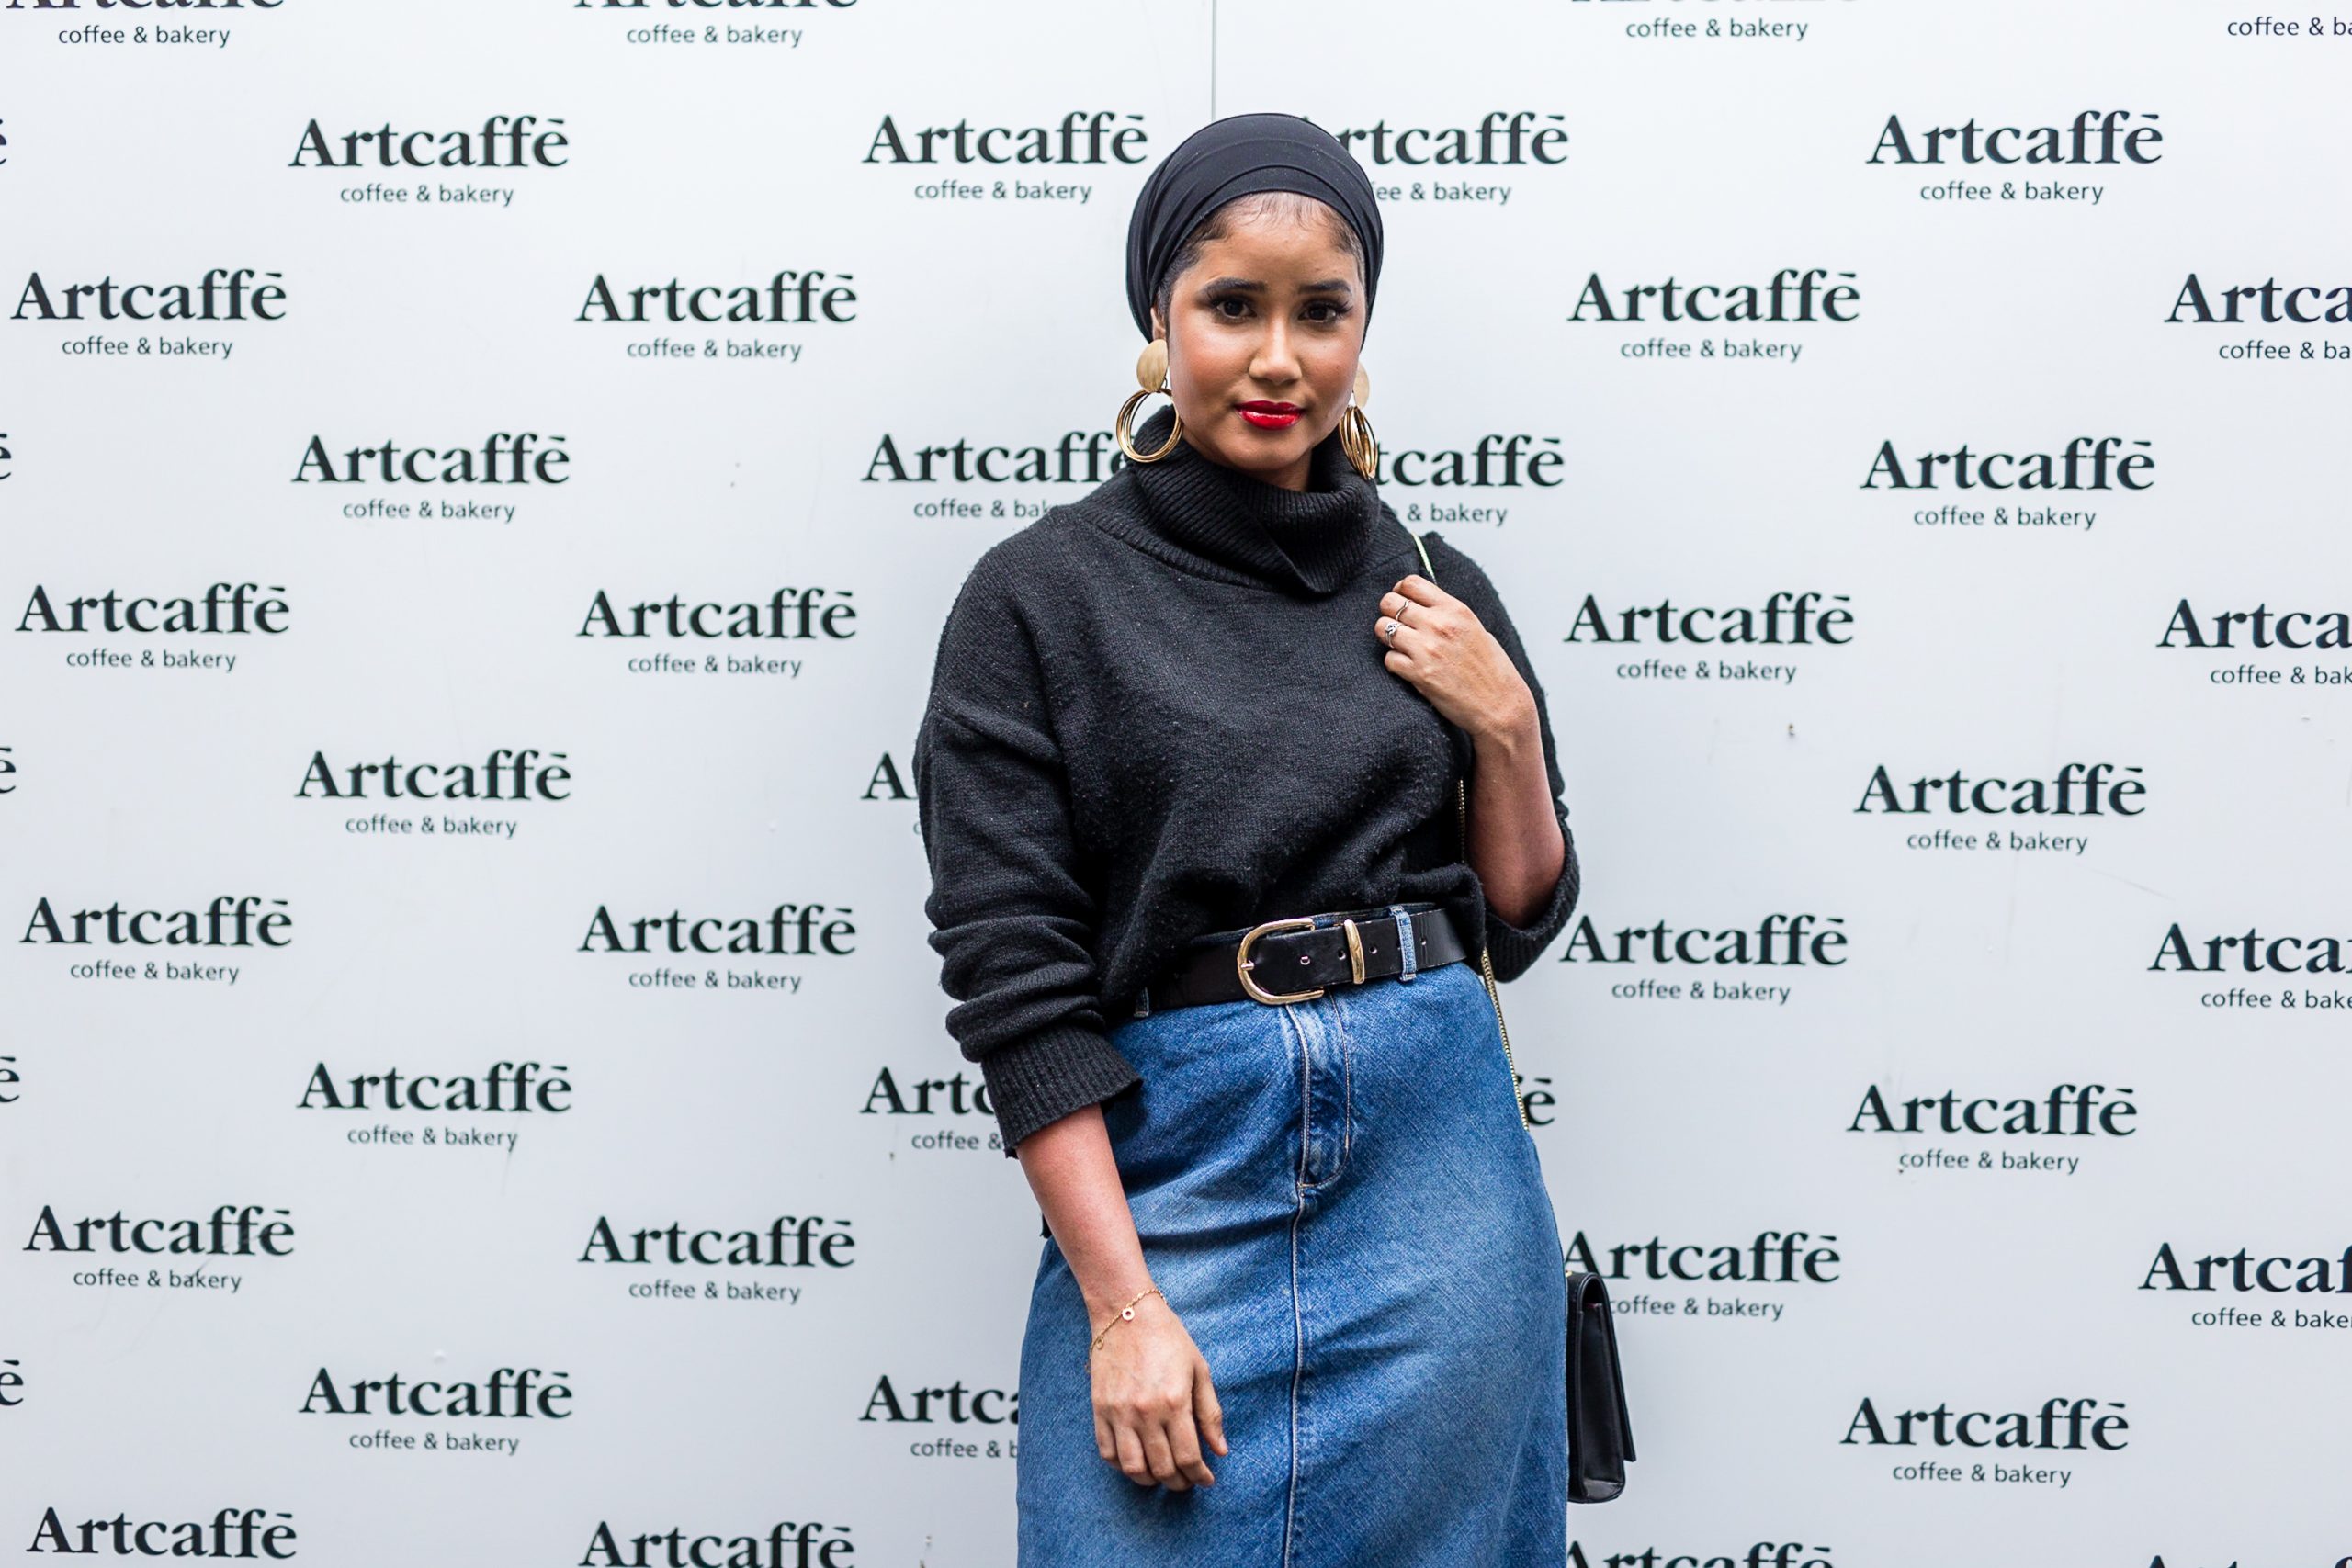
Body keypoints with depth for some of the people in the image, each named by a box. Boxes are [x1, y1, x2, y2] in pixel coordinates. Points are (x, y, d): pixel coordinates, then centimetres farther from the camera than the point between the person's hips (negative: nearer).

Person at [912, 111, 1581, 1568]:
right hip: (1178, 1172, -3)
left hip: (1440, 1172, 3)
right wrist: (1125, 1306, -12)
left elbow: (1521, 921, 14)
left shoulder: (1432, 590, 7)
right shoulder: (1037, 598, -3)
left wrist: (1504, 724, -4)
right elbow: (1010, 970, -7)